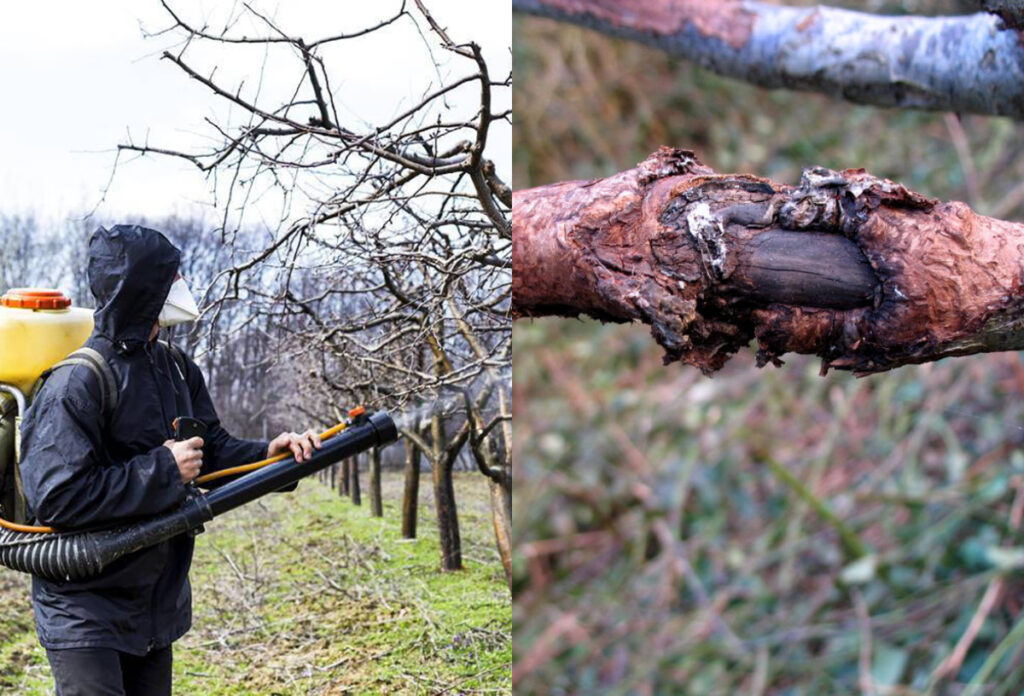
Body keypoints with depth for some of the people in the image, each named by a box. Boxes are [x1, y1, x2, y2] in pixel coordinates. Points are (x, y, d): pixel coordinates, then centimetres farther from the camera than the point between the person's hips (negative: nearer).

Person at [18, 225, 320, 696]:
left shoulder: (178, 370, 5)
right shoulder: (75, 384, -21)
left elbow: (213, 450, 11)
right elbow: (56, 498, -26)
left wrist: (269, 452, -9)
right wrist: (164, 470, -24)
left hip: (158, 603, 8)